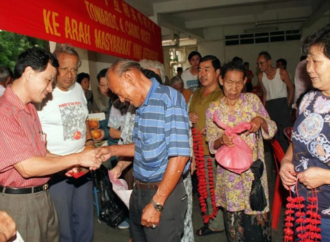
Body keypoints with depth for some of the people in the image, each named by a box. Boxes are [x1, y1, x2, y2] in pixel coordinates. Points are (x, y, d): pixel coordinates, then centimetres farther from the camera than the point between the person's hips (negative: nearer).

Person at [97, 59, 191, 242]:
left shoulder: (169, 98, -17)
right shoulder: (141, 106, 8)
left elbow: (179, 156, -22)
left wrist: (156, 204, -19)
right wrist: (112, 150, 10)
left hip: (164, 193, -8)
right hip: (139, 191, 8)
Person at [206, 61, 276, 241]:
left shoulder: (252, 100, 0)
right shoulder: (213, 109, -2)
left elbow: (271, 132, 2)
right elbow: (211, 145, -1)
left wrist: (261, 120, -19)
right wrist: (221, 140, -23)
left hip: (254, 171, 0)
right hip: (229, 174, 0)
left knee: (259, 220, 5)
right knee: (234, 223, 9)